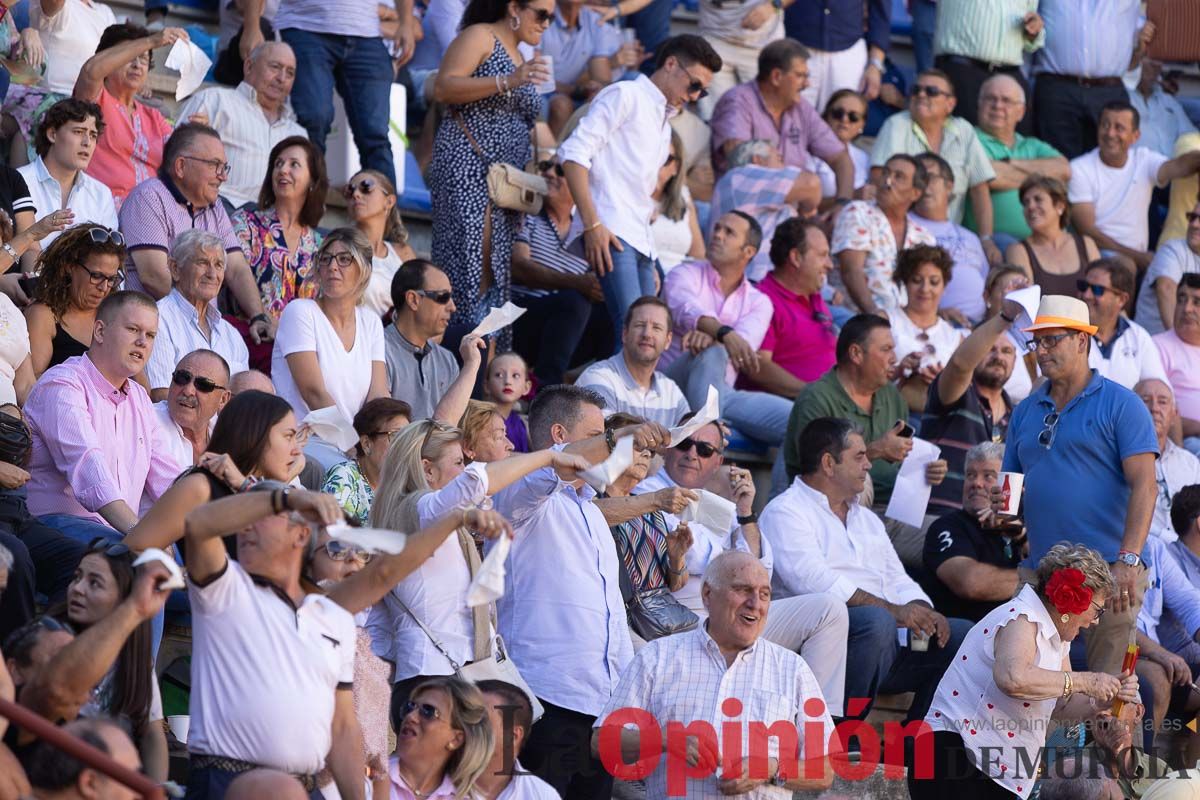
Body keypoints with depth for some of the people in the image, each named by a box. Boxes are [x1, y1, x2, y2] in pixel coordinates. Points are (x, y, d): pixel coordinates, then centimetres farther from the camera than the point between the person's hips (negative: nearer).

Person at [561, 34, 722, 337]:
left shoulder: (664, 123, 29)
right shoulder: (624, 96, 3)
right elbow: (573, 153, -8)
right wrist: (592, 224, -17)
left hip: (641, 240, 9)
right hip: (611, 232, -9)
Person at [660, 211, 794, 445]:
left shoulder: (758, 302, 15)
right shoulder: (685, 275, 6)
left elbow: (745, 343, -9)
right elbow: (687, 311, -18)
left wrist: (710, 336, -32)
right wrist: (724, 333, -40)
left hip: (722, 394, 3)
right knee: (711, 352, -37)